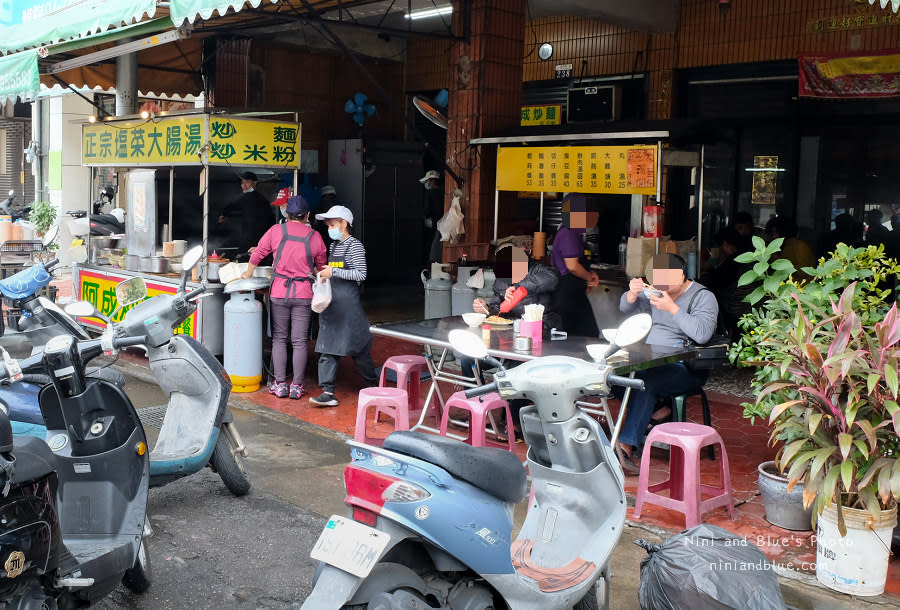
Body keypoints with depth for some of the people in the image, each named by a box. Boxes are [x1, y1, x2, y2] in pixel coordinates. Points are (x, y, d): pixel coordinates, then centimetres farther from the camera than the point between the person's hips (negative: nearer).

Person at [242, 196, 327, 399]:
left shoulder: (276, 231, -2)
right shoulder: (315, 237, 0)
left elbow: (258, 254, 9)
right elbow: (321, 266, 11)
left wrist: (249, 273, 26)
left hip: (279, 291, 0)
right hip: (304, 293, 0)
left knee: (279, 338, 10)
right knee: (300, 341, 4)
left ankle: (280, 384, 11)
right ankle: (297, 386, 7)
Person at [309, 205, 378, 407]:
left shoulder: (355, 246, -7)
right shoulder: (333, 246, 16)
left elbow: (361, 274, -15)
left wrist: (334, 272, -19)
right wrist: (322, 275, 8)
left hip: (348, 301, -7)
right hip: (330, 302, 7)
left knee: (358, 347, 3)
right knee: (327, 347, -1)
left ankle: (373, 385, 23)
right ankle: (328, 392, -3)